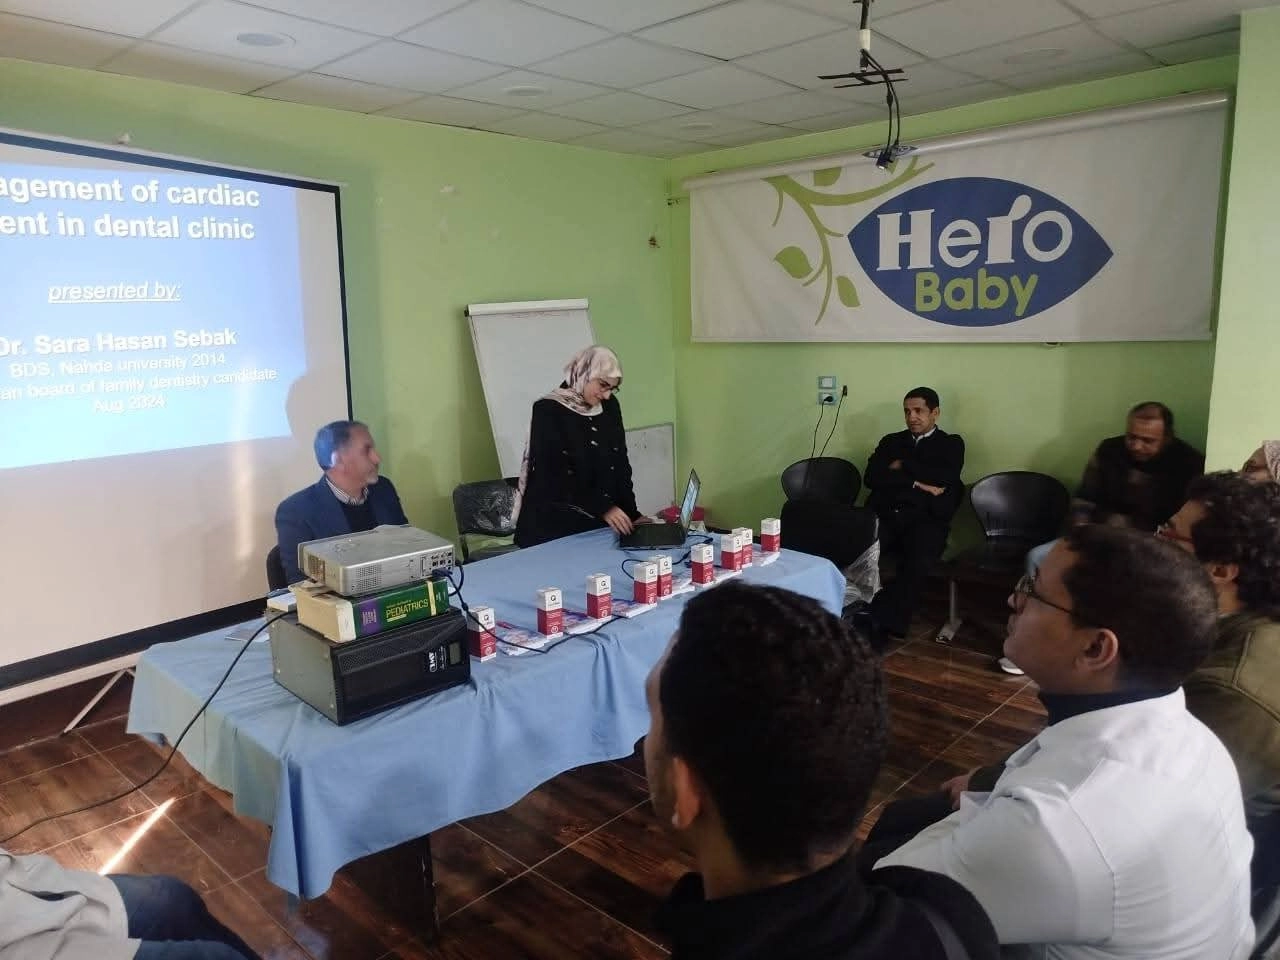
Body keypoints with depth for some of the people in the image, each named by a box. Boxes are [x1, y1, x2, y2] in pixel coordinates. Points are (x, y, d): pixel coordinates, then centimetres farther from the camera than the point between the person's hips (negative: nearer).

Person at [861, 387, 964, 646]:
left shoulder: (951, 444, 19)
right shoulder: (891, 441, 24)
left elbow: (945, 478, -2)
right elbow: (871, 477, 6)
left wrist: (903, 466, 5)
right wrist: (917, 483, -4)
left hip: (926, 519, -2)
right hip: (884, 514, 2)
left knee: (918, 563, -35)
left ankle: (881, 624, -29)